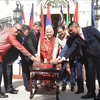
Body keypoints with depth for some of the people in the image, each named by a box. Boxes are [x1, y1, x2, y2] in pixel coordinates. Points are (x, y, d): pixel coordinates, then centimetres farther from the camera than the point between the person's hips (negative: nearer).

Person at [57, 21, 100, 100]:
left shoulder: (90, 29, -11)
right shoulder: (77, 39, -1)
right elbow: (71, 48, -7)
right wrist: (63, 57, -18)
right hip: (90, 57, 4)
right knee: (89, 74, 6)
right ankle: (91, 92, 20)